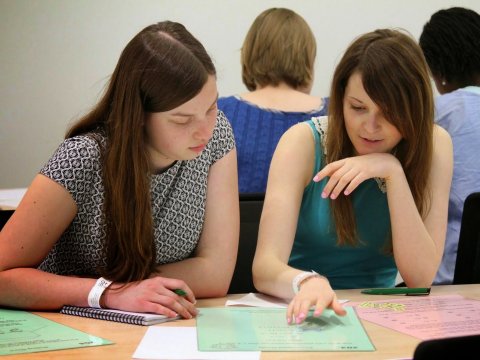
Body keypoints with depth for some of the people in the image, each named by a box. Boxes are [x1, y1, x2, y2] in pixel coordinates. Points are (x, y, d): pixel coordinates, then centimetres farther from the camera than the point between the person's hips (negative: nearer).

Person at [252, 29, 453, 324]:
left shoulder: (434, 146, -6)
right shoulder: (305, 142, -12)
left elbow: (421, 277, -13)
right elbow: (265, 267, -21)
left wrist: (394, 172, -22)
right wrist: (308, 282, -43)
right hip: (305, 313, 0)